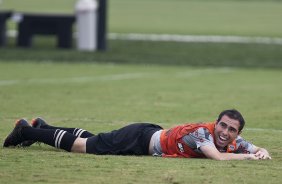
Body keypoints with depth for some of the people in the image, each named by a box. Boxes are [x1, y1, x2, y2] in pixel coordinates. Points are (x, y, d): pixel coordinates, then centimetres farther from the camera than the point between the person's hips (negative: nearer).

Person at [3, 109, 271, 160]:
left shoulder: (234, 142, -13)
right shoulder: (201, 132, -34)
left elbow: (256, 150, -4)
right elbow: (219, 157, -49)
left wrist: (261, 152, -26)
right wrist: (248, 156, -41)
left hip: (153, 135, 7)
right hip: (141, 139, -7)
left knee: (91, 141, 24)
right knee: (83, 145, 7)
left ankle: (42, 127, 42)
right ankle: (27, 131, 23)